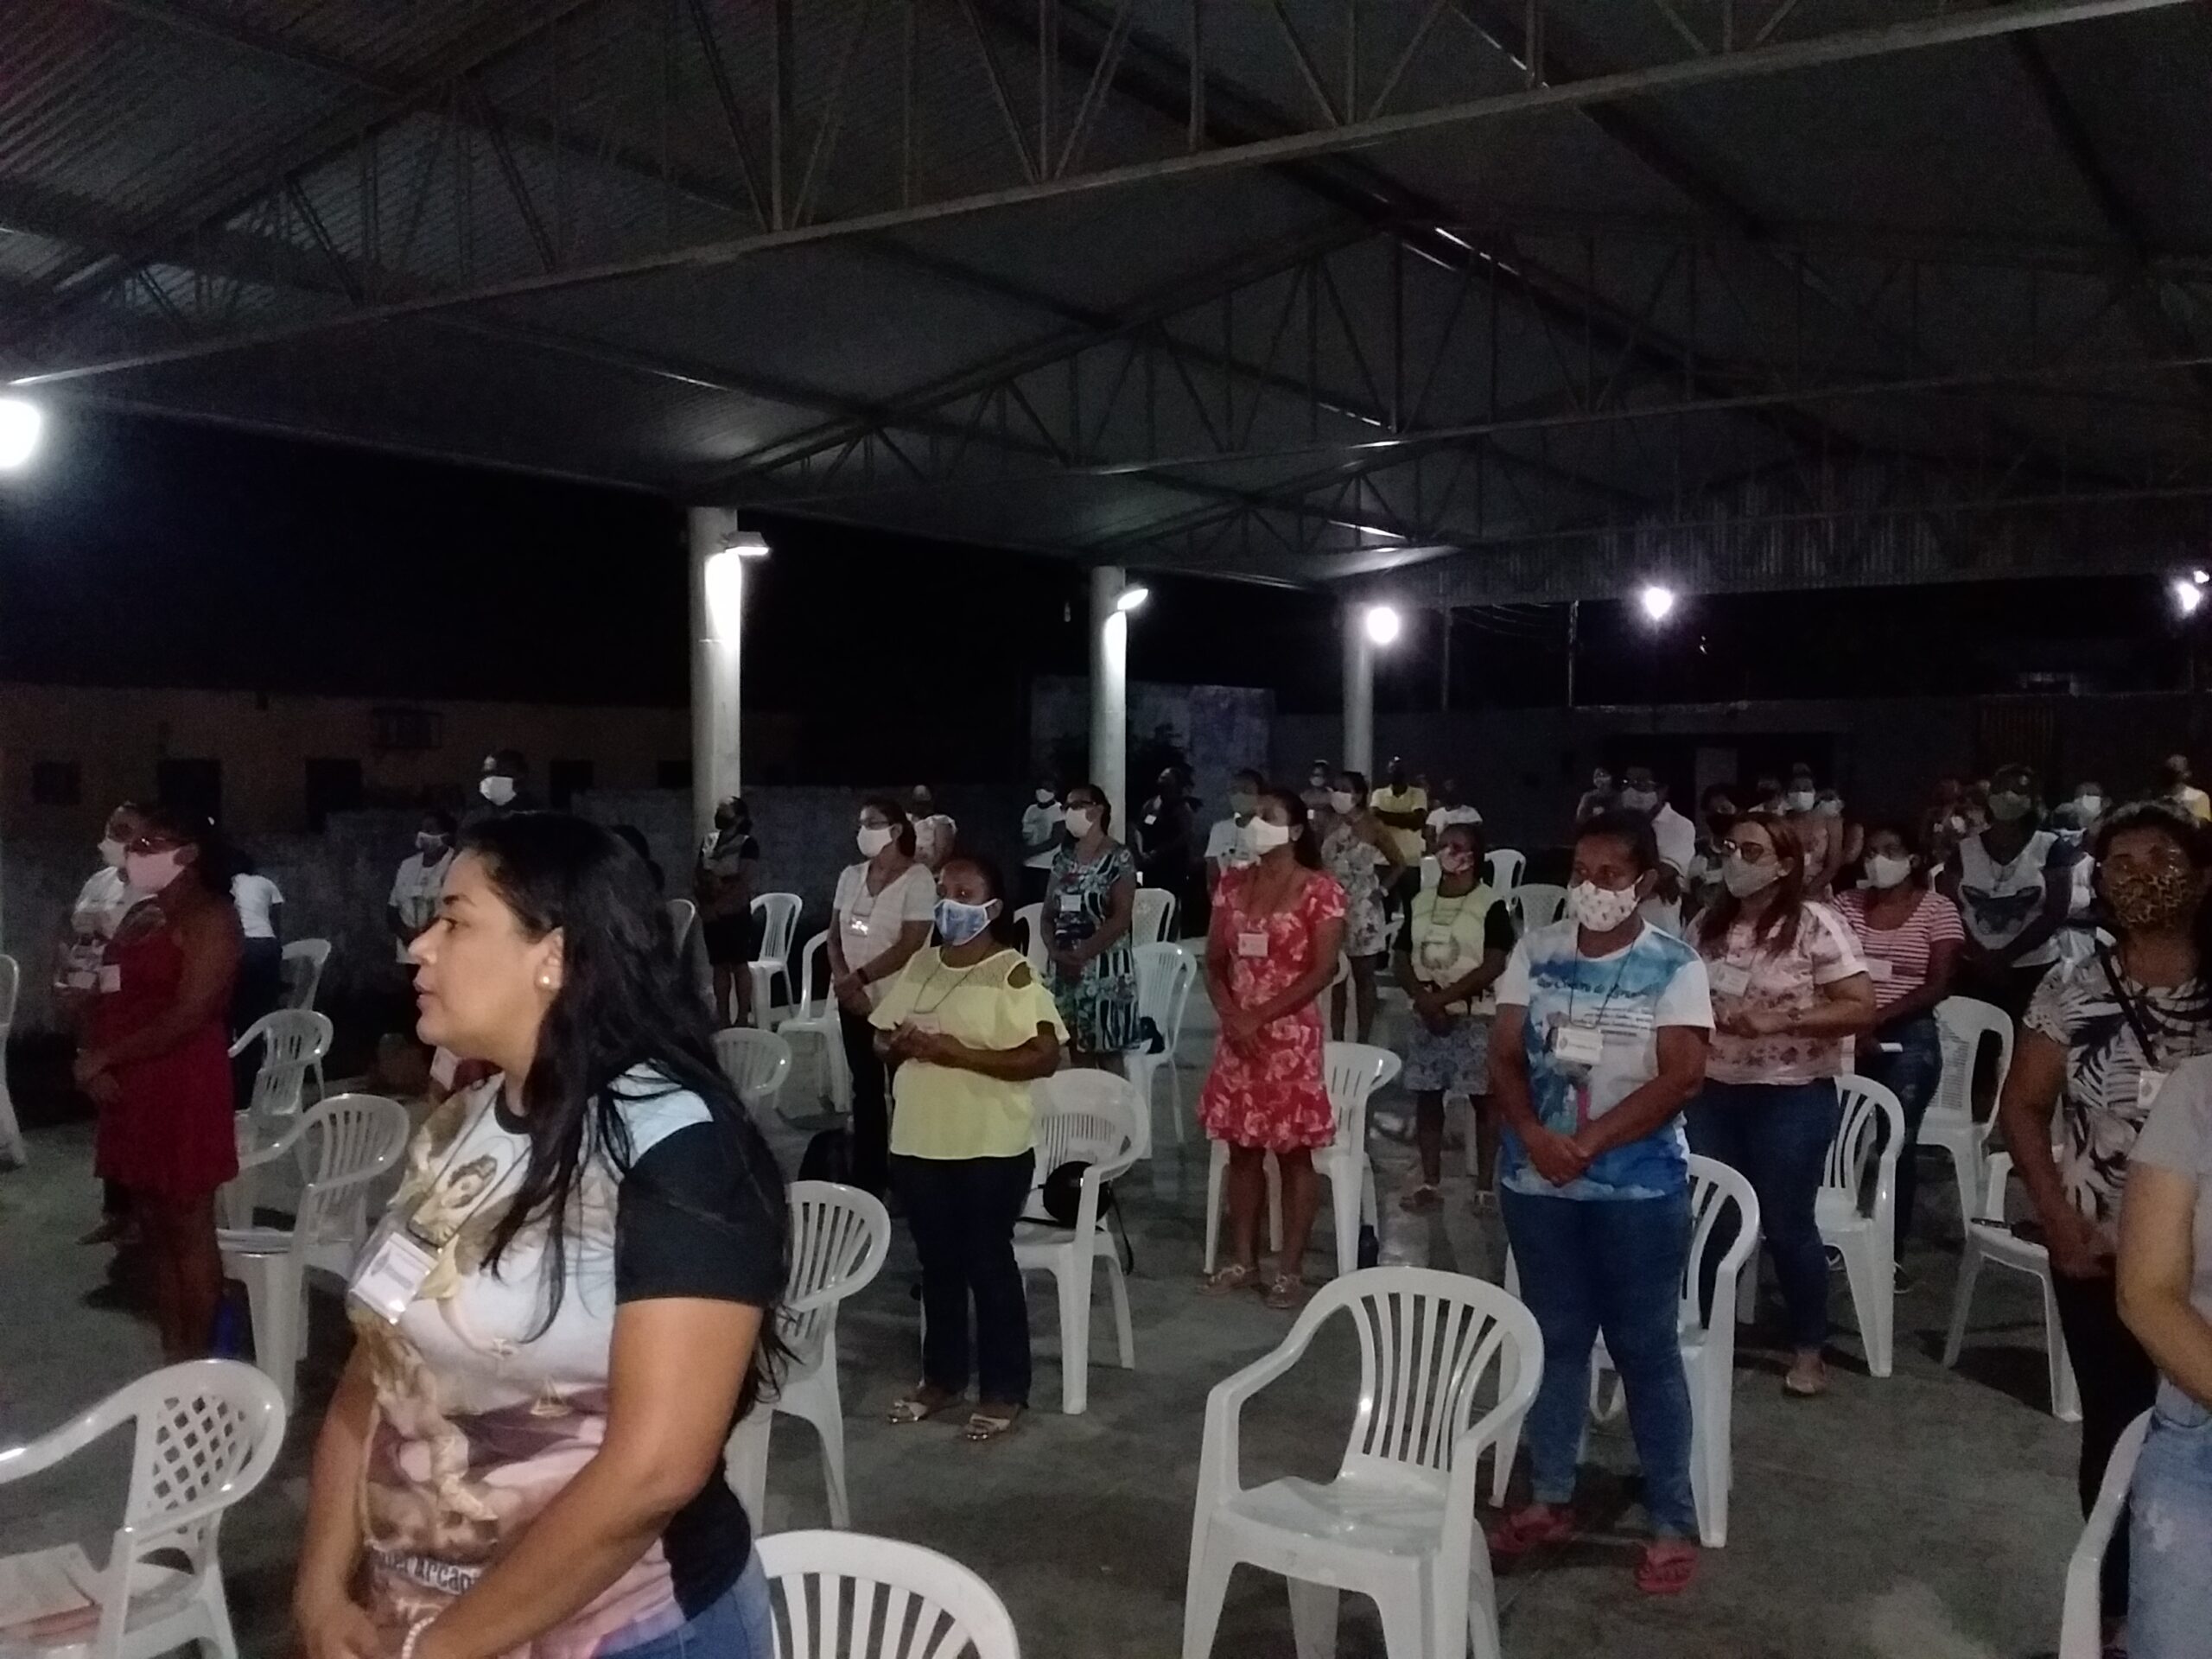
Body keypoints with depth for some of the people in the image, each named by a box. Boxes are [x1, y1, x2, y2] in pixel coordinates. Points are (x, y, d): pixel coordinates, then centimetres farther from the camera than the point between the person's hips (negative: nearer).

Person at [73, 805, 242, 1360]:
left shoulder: (208, 917, -9)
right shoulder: (140, 916, 16)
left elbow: (188, 1016, -17)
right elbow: (109, 1001, 16)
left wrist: (103, 1057, -11)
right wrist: (91, 1061, -3)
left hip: (181, 1092, -8)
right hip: (129, 1093, 8)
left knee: (188, 1229, -3)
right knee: (154, 1229, 12)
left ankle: (195, 1364, 4)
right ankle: (170, 1357, 19)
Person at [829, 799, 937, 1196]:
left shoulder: (917, 878, -11)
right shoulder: (851, 876, 7)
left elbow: (909, 947, -17)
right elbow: (835, 936, 9)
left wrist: (858, 978, -17)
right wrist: (842, 980, -8)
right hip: (854, 1002, 6)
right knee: (865, 1088, 13)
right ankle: (866, 1177, 22)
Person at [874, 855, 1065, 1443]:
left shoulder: (1012, 972, -11)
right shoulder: (920, 964, 7)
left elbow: (1044, 1057, -17)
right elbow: (881, 1036, 14)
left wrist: (960, 1053, -23)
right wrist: (902, 1044, -10)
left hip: (991, 1147, -6)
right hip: (919, 1142, 6)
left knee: (989, 1263, 4)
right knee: (938, 1263, 16)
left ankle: (1004, 1390, 17)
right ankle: (942, 1376, 31)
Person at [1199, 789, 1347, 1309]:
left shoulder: (1320, 890, -7)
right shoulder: (1233, 885, 9)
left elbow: (1323, 970, -13)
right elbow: (1215, 962, 9)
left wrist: (1259, 1016, -16)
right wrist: (1229, 1013, -9)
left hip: (1290, 1036, -5)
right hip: (1236, 1035, 5)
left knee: (1293, 1153, 1)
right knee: (1243, 1149, 11)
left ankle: (1290, 1269, 9)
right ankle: (1243, 1261, 21)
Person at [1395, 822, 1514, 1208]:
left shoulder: (1491, 905, -7)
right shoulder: (1419, 902, 7)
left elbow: (1493, 967, -14)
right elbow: (1402, 961, 7)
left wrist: (1442, 998, -16)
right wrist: (1423, 1000, -10)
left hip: (1474, 1018, -5)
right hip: (1426, 1017, 5)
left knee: (1482, 1100, 1)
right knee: (1427, 1097, 8)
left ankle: (1485, 1184, 6)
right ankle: (1429, 1181, 17)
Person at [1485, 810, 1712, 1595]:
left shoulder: (1674, 966, -8)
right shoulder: (1536, 951, 1)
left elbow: (1682, 1077, -15)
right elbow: (1504, 1057, 0)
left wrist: (1587, 1143, -20)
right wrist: (1534, 1136, -17)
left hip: (1639, 1188, -3)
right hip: (1537, 1181, 4)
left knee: (1646, 1350, 5)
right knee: (1554, 1339, 15)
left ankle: (1674, 1522, 17)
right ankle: (1549, 1499, 28)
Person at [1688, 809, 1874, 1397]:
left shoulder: (1814, 925, -11)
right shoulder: (1709, 925, 6)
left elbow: (1862, 1008, -13)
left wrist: (1779, 1020, -22)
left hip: (1792, 1097, -5)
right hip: (1713, 1093, 5)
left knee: (1786, 1223, 4)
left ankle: (1809, 1349, 22)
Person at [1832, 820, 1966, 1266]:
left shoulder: (1938, 910, 0)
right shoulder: (1847, 904, 7)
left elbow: (1938, 985, -6)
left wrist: (1879, 1017, -16)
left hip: (1908, 1039, -2)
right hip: (1849, 1037, 2)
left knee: (1897, 1143, 0)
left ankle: (1893, 1253, 10)